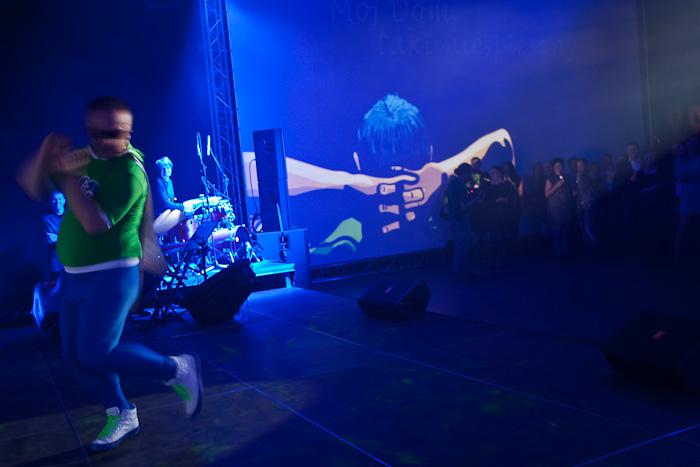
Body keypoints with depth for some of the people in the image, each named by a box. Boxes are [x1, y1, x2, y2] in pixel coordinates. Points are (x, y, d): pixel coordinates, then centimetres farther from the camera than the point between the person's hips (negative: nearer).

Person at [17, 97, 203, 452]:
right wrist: (47, 154, -10)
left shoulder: (128, 171, -18)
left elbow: (95, 223, -27)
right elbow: (30, 185, 8)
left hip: (110, 276, -8)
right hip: (75, 276, 8)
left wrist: (67, 175, -23)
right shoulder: (85, 158, 7)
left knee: (96, 355, -12)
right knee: (76, 357, 11)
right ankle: (122, 416, 26)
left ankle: (177, 371, 5)